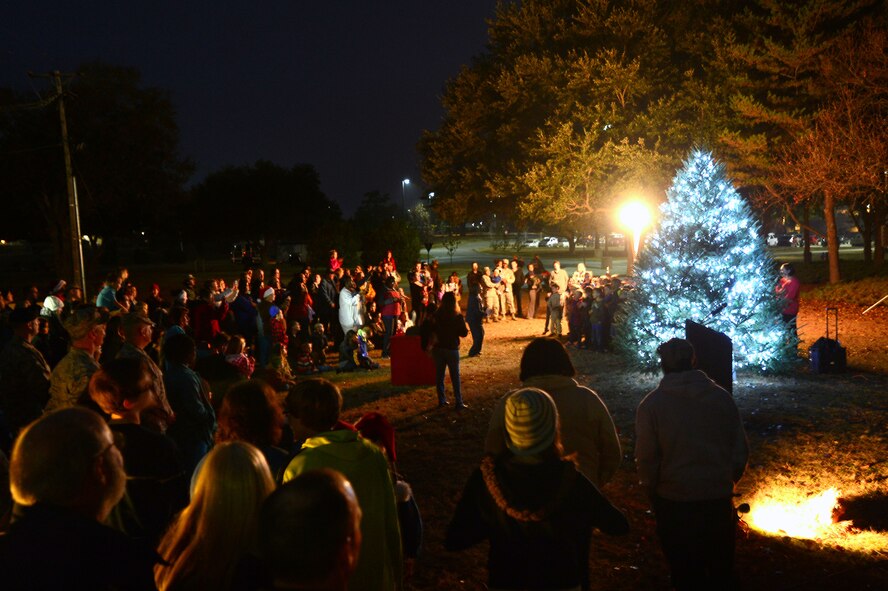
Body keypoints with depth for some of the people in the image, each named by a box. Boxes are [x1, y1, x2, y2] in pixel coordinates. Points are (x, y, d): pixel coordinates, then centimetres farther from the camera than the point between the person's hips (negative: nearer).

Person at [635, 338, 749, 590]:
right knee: (721, 570, 20)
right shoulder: (721, 397, -3)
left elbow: (646, 458, -10)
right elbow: (741, 449, 1)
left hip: (674, 503, -2)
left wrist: (652, 492, 6)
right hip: (720, 500, 3)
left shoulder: (651, 404, -11)